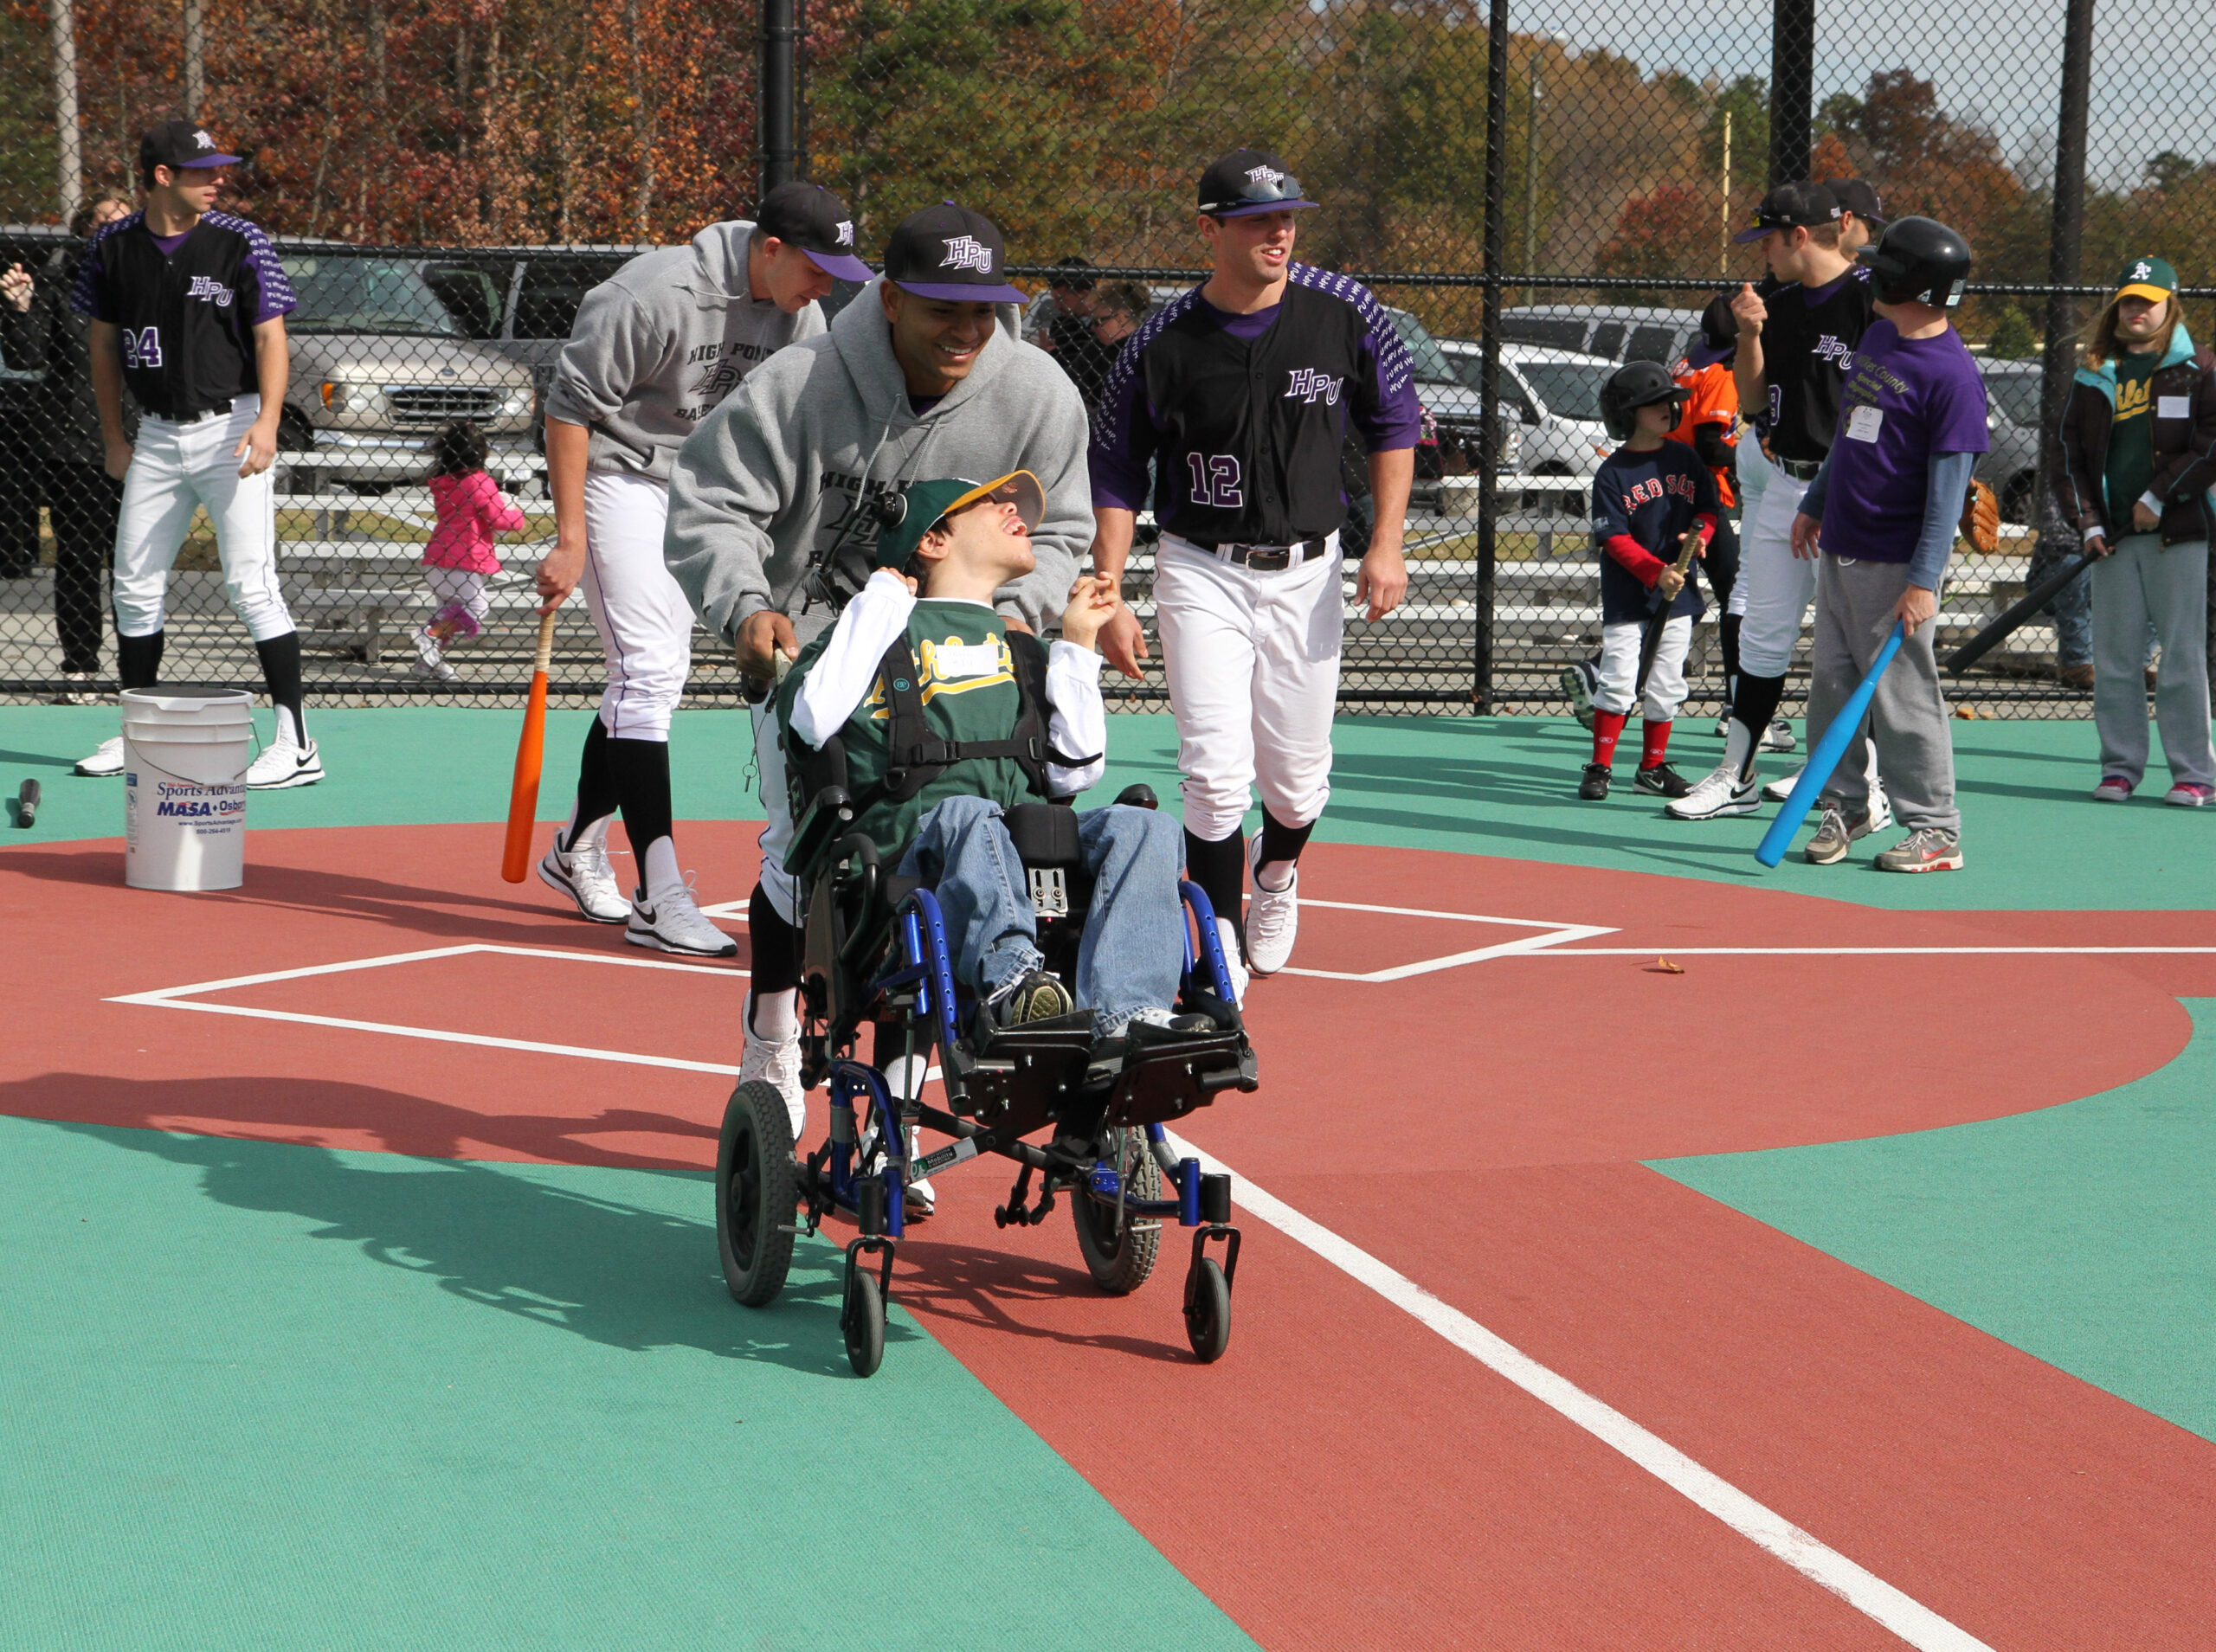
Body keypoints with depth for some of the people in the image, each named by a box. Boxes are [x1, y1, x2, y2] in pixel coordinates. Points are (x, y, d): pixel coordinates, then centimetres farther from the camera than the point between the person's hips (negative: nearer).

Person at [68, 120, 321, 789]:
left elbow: (270, 339, -8)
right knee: (135, 587, 8)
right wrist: (113, 437, 14)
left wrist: (267, 422, -21)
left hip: (229, 430, -5)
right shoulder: (115, 247, 4)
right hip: (155, 438, 5)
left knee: (251, 584, -11)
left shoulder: (240, 243, -6)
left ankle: (297, 743, -10)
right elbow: (104, 344, 15)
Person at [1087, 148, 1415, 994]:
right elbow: (1115, 473, -1)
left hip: (1307, 572, 2)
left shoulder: (1344, 313, -6)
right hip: (1201, 573, -2)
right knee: (1216, 771, -12)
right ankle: (1222, 950, 2)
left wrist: (1386, 543, -2)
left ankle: (1276, 872, 43)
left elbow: (1393, 423, 7)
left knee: (1296, 778, 9)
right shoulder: (1163, 343, -10)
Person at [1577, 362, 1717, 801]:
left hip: (1679, 594, 4)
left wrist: (1698, 538, -11)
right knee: (1618, 679, -8)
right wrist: (1656, 571, -23)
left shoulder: (1685, 459, 6)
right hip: (1626, 596, -4)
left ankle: (1653, 768, 18)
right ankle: (1599, 767, 1)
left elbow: (1709, 509, 11)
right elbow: (1615, 539, -12)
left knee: (1666, 687, 7)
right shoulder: (1612, 473, -8)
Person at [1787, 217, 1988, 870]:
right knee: (1831, 683, 10)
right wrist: (1815, 503, 28)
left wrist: (1924, 580, -20)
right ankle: (1844, 807, 22)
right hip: (1839, 548, 8)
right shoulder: (1878, 337, 11)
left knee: (1903, 696, -5)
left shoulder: (1952, 374, -15)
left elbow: (1949, 487, -17)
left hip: (1893, 565, -8)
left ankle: (1935, 831, 4)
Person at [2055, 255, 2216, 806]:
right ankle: (2121, 766, 10)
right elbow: (2071, 453, 12)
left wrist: (2159, 496, -10)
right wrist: (2087, 522, 0)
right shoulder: (2094, 376, 14)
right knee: (2114, 657, 3)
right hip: (2112, 536, 3)